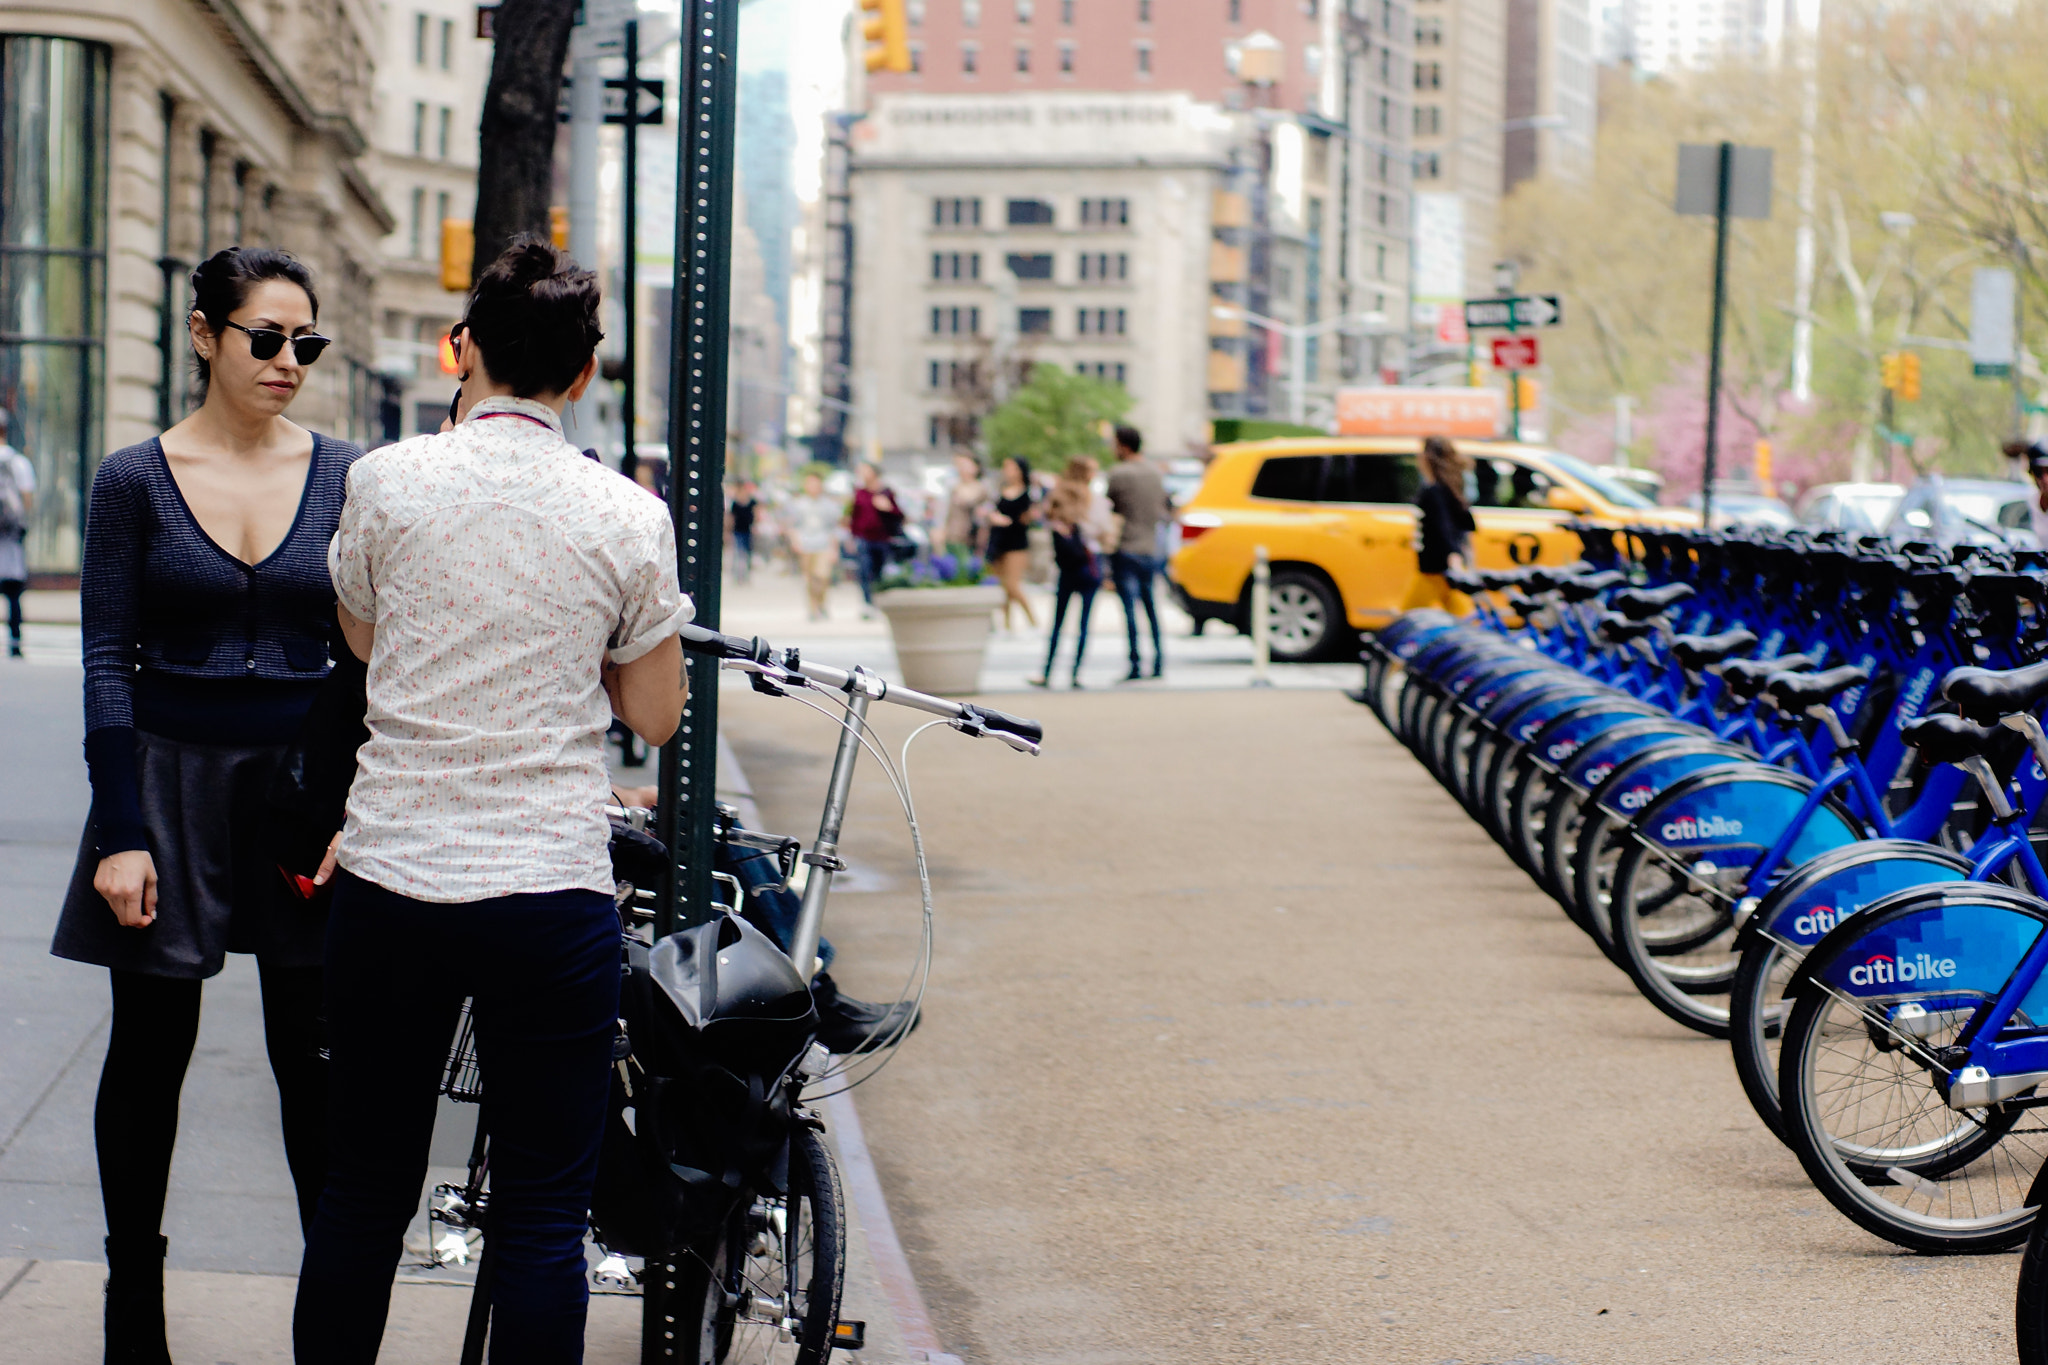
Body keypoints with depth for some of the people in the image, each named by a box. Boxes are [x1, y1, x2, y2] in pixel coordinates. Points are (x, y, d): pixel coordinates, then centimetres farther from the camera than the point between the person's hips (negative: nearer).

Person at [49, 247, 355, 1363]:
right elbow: (109, 663, -1)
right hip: (170, 776, 0)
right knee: (150, 1052, 7)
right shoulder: (135, 480, -1)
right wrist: (119, 831, -8)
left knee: (316, 1060, 2)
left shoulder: (345, 476, 3)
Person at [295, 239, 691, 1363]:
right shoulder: (626, 517, -4)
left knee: (363, 1189, 14)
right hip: (550, 887, -1)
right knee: (542, 1215, 5)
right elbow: (656, 714, 7)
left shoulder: (384, 482, -2)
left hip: (389, 880, 2)